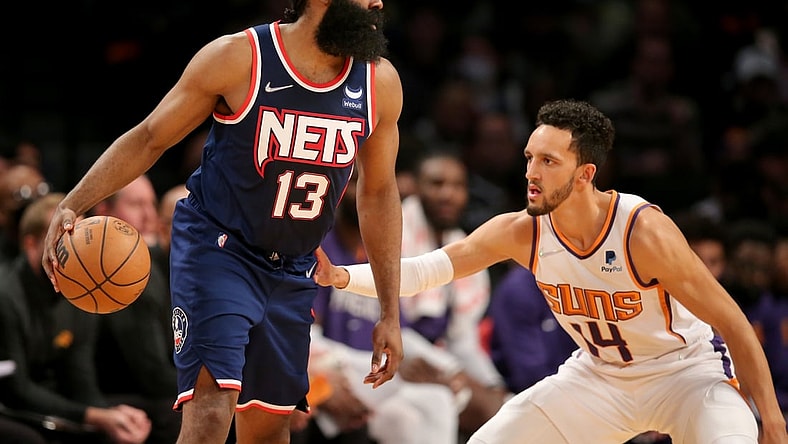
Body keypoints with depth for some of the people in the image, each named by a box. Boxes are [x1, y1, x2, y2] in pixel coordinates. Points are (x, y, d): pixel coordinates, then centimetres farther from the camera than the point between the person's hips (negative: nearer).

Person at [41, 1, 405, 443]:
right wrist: (71, 206, -18)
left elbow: (379, 193, 8)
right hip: (217, 249, -5)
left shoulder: (381, 83, -3)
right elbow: (149, 138, -6)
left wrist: (391, 314, 8)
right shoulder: (237, 58, -15)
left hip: (293, 272, 5)